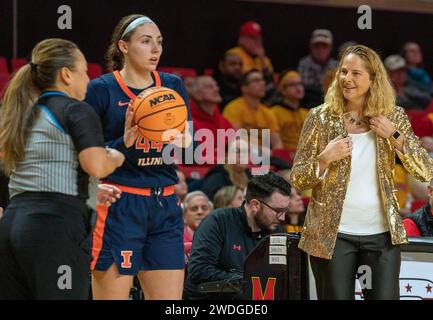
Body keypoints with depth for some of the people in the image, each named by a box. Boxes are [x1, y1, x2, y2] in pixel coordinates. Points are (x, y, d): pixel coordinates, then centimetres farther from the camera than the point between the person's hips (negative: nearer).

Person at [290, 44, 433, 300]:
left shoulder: (393, 117, 2)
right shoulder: (321, 117, -3)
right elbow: (297, 180, -1)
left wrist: (395, 135, -13)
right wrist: (325, 158, -18)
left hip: (382, 234, 1)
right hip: (333, 234, -1)